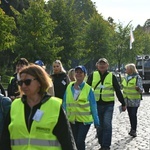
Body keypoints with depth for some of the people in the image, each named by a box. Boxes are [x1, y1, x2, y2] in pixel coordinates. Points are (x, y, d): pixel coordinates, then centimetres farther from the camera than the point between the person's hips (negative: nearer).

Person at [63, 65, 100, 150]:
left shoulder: (88, 89, -8)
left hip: (85, 120, -4)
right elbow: (65, 104, 6)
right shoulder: (69, 87, 0)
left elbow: (93, 106, -4)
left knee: (80, 141, -13)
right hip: (72, 120, 4)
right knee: (74, 141, 13)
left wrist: (96, 121, -3)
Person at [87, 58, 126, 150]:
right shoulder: (92, 76, 5)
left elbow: (118, 91, 7)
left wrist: (123, 104, 8)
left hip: (108, 105, -2)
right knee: (99, 126, 8)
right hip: (96, 105, 2)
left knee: (107, 125, -11)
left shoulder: (111, 76, 4)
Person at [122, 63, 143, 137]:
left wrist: (138, 88, -38)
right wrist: (123, 99, 20)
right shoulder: (126, 77, 8)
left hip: (135, 101, -6)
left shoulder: (137, 78, -11)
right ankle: (132, 129, 21)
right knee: (130, 115, 11)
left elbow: (141, 89, -14)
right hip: (127, 100, 6)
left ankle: (134, 130, -4)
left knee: (134, 115, -9)